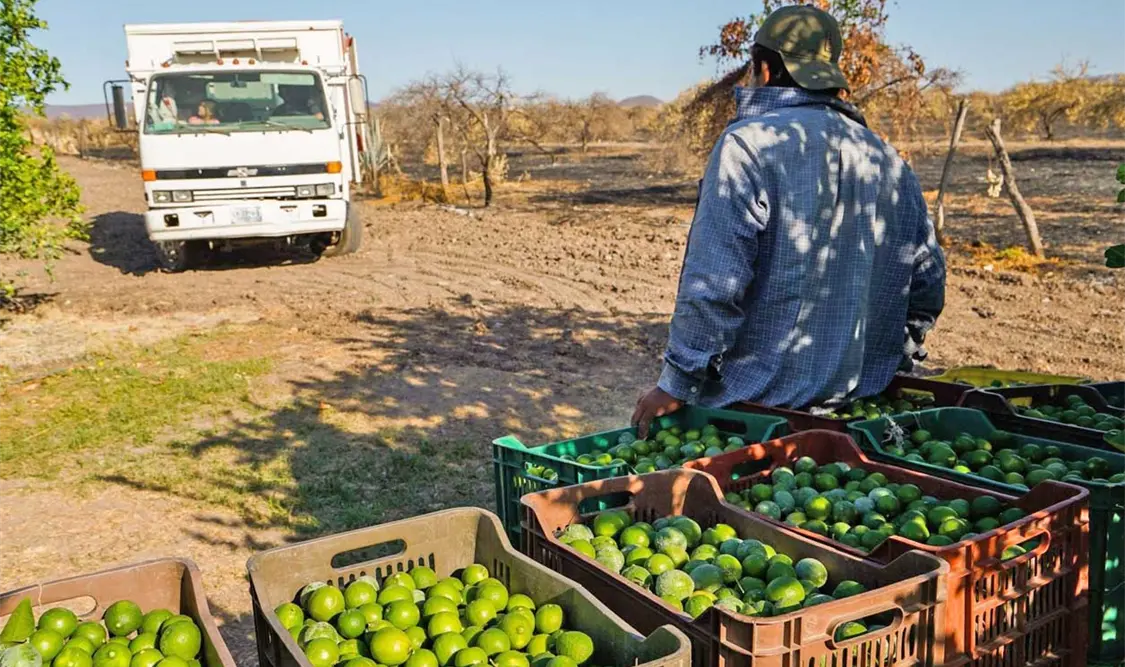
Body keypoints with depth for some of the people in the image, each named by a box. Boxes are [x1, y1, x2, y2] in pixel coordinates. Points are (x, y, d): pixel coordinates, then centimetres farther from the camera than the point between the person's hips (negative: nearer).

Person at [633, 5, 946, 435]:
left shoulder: (750, 144, -12)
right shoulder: (889, 160, 9)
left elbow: (714, 284, -18)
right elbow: (927, 284, 15)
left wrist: (676, 385, -11)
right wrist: (893, 363, 27)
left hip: (754, 401, -7)